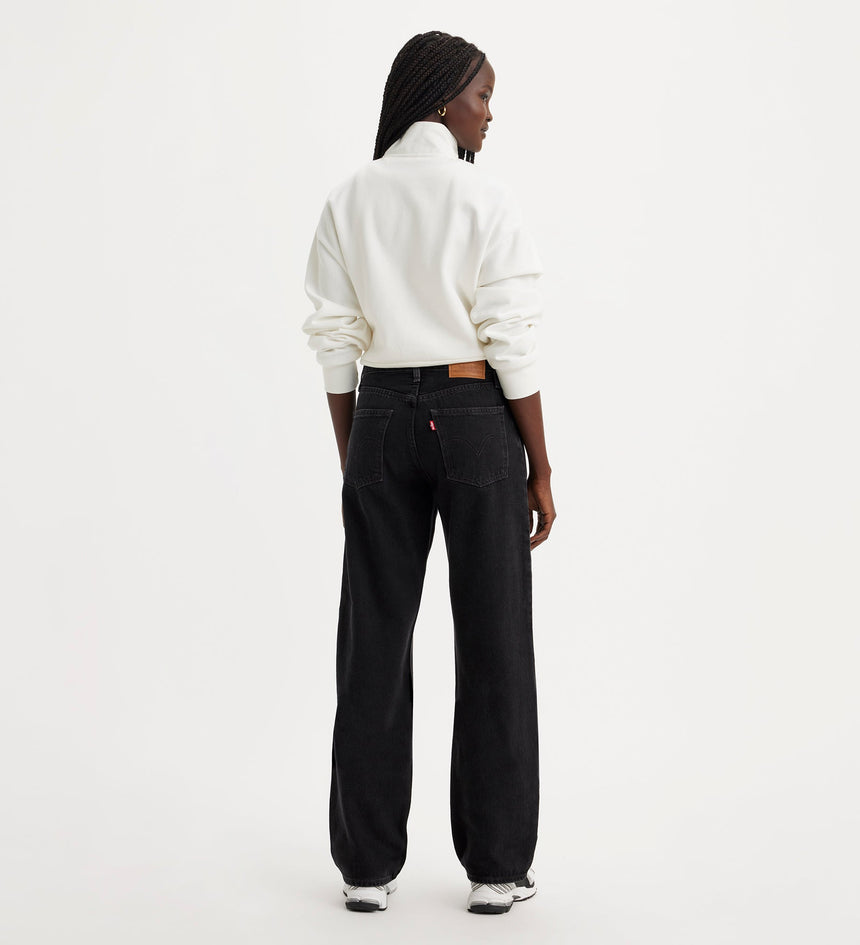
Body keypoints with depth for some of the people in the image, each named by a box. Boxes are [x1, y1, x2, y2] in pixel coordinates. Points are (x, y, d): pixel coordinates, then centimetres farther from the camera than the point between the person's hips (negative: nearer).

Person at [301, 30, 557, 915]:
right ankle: (495, 866, 12)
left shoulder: (348, 199, 4)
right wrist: (540, 468, -4)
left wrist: (351, 462, 11)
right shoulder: (483, 197, -8)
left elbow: (333, 342, 4)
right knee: (492, 642, 5)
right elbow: (510, 341, -11)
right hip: (474, 417, -3)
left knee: (375, 640, 8)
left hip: (381, 419, 4)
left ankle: (367, 864, 15)